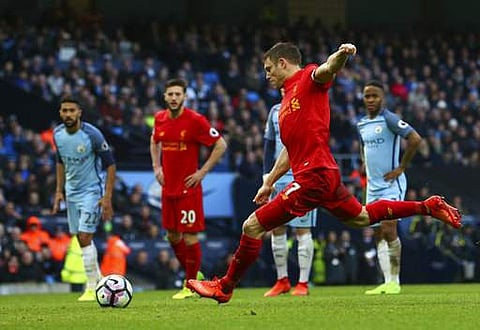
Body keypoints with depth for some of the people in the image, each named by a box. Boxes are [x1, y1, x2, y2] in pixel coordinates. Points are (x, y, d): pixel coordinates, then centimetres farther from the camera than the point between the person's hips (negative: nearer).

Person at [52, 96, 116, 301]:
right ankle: (98, 280, 26)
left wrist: (107, 198, -17)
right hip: (71, 192, 6)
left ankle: (92, 288, -6)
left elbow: (110, 164, -13)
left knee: (85, 237, -13)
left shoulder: (92, 134, -19)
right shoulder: (58, 134, -2)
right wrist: (59, 190, 10)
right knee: (81, 239, 10)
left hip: (92, 191, -6)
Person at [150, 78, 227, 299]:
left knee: (190, 237, -6)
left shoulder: (195, 120, -13)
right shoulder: (160, 119, 5)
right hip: (168, 187, 6)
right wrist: (157, 167, 14)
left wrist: (203, 171, -10)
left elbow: (221, 145, -8)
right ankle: (193, 275, 30)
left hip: (188, 188, -6)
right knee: (172, 235, 12)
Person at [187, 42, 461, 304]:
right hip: (327, 174, 10)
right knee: (361, 217, 24)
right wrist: (269, 183, 29)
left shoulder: (309, 79, -4)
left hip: (313, 176, -10)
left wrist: (341, 55, -50)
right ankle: (429, 207, 28)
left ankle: (225, 287, 3)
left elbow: (327, 69, -27)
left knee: (253, 227, -8)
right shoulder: (287, 100, 23)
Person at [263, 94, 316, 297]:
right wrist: (267, 174, 8)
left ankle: (303, 283, 1)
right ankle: (282, 280, 17)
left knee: (302, 229, -4)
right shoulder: (275, 111, 12)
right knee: (276, 228, 6)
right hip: (279, 179, 6)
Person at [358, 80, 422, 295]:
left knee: (389, 229, -15)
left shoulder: (389, 119, -12)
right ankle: (387, 282, 7)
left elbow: (415, 139, -19)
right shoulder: (361, 124, 11)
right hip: (373, 186, 8)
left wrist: (401, 168, -15)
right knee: (378, 234, 5)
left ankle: (395, 281, -7)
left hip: (391, 184, -8)